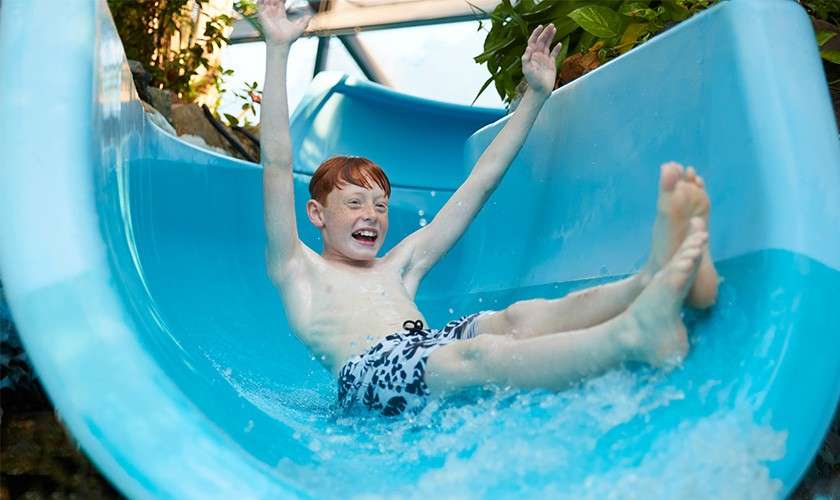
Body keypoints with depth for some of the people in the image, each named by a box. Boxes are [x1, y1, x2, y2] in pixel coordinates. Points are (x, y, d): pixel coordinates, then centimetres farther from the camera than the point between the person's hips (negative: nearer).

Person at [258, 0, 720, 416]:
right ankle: (635, 334, -58)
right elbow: (277, 164, 10)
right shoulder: (298, 270, 22)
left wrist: (535, 95, 32)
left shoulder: (399, 266, 34)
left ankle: (661, 274, -50)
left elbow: (480, 181, 32)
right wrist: (277, 50, 7)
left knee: (521, 318, -25)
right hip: (366, 371, -5)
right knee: (479, 355, -34)